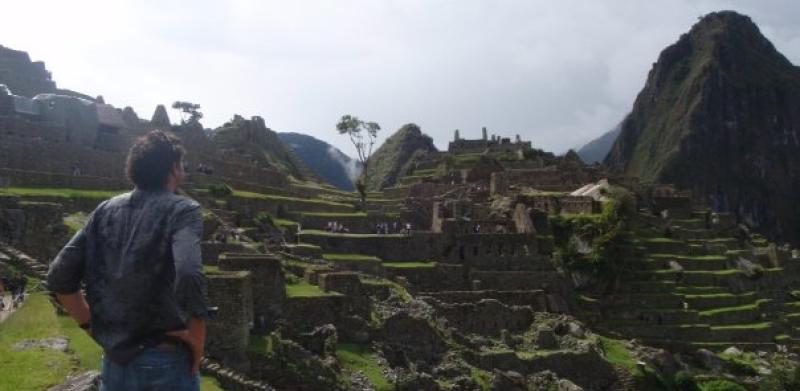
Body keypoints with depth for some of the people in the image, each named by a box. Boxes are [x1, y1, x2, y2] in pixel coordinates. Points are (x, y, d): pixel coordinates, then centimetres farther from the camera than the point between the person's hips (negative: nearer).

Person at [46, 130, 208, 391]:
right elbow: (188, 279, -29)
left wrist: (93, 328, 10)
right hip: (165, 362, -4)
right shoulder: (182, 210, -12)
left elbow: (59, 277, 3)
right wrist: (197, 343, -15)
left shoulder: (105, 211, 4)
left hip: (114, 363, 5)